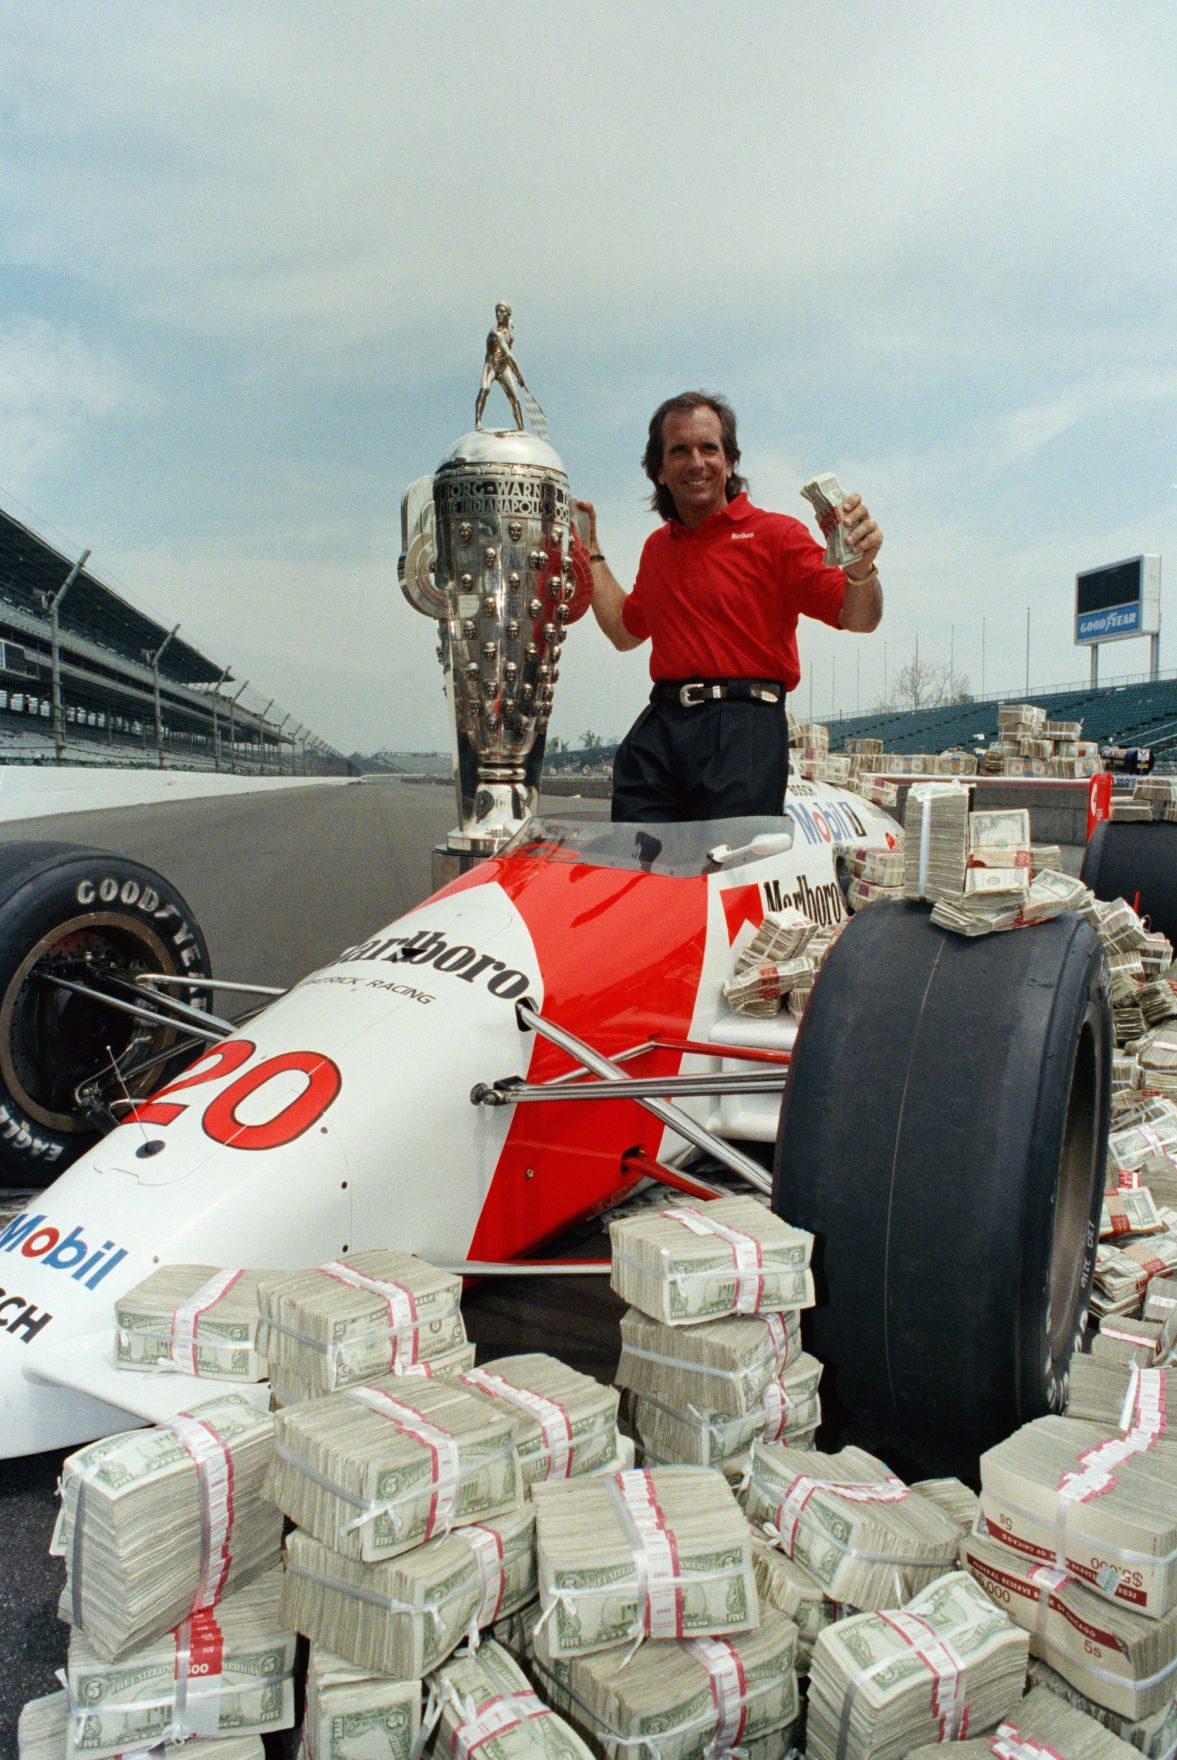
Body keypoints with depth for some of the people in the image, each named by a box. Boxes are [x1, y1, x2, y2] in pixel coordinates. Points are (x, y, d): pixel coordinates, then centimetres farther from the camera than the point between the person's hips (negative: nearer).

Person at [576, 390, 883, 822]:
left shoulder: (776, 534, 3)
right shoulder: (658, 547, 20)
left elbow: (860, 619, -2)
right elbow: (625, 630, 34)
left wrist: (861, 567, -24)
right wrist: (589, 551, 32)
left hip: (743, 726, -4)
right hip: (659, 726, 5)